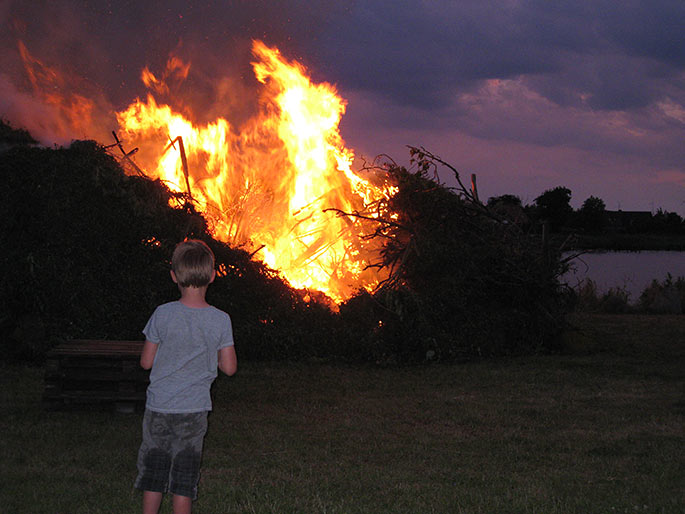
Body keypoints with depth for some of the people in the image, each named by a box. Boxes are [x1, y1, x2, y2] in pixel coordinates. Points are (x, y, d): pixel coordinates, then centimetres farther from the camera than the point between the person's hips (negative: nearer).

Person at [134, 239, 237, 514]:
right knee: (185, 474, 9)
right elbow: (229, 367, -3)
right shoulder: (220, 320, -9)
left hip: (158, 407, 0)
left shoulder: (162, 315, -11)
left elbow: (146, 362, -4)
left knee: (153, 470, 12)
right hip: (194, 409, 0)